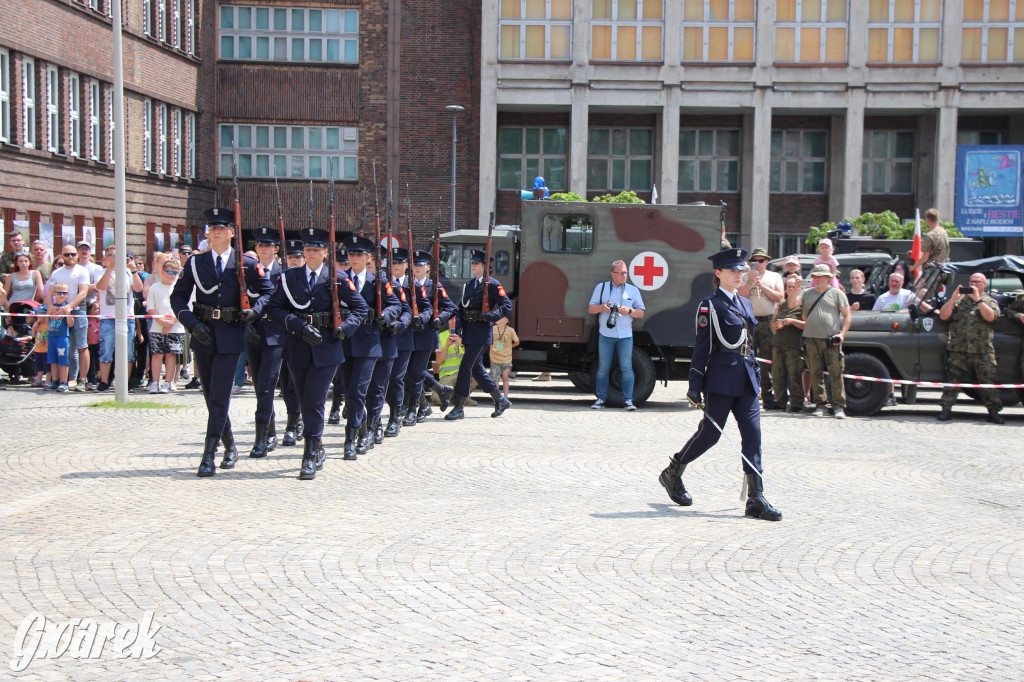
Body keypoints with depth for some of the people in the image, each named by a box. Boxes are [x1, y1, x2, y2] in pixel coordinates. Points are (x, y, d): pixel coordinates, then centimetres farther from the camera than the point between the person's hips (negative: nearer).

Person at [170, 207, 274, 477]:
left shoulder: (245, 264, 1)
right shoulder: (195, 263, 6)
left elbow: (267, 291, 9)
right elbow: (178, 297, 5)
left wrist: (254, 311, -10)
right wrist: (192, 323, -9)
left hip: (231, 336, -3)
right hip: (203, 335, 3)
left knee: (219, 396, -8)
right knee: (210, 395, 10)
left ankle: (209, 456, -7)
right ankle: (230, 447, 26)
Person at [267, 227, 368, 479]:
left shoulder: (338, 278, 2)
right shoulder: (289, 277, 6)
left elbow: (361, 309, 5)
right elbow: (274, 309, -1)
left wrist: (345, 328, -11)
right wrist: (299, 326, -14)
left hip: (326, 348, -3)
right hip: (297, 349, 3)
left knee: (314, 401, -9)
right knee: (304, 402, 10)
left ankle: (310, 458, -5)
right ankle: (317, 449, 27)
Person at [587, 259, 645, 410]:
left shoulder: (633, 290, 13)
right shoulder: (601, 287, 11)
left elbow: (641, 313, 10)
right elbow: (590, 309, 9)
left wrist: (629, 311, -9)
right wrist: (601, 307, -12)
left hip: (625, 335, 1)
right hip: (605, 334, 0)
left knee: (626, 368, -3)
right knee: (603, 368, 0)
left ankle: (628, 399, 1)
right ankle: (601, 399, 7)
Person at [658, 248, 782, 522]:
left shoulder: (745, 303, 16)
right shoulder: (710, 305, -6)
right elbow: (701, 347, -9)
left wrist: (757, 375, 18)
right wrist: (695, 386, -13)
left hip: (746, 379, 7)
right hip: (722, 378, -7)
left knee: (752, 434, -1)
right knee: (710, 433, 1)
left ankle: (756, 499, 0)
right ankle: (672, 474, 23)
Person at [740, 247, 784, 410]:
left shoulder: (775, 276, 12)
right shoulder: (746, 277, 12)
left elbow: (780, 297, -1)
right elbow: (740, 297, 0)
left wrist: (761, 285, -6)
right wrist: (749, 282, -11)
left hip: (768, 322, 0)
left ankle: (769, 399, 2)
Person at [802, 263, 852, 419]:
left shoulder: (837, 293, 7)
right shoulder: (807, 294, 17)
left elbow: (847, 316, 4)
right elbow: (804, 316, 21)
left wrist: (842, 334, -8)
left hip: (832, 340, -3)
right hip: (812, 339, 3)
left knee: (836, 374, -6)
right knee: (816, 374, 2)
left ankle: (839, 407, -3)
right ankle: (820, 405, 9)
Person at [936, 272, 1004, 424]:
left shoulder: (990, 301, 12)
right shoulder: (959, 300, 15)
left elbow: (990, 317, -9)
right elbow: (943, 315, 3)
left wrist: (978, 299, -11)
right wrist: (953, 298, -6)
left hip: (983, 351, -1)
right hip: (958, 350, 1)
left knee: (987, 382, 0)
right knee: (953, 380, -2)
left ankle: (994, 412, 7)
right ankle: (946, 410, 2)